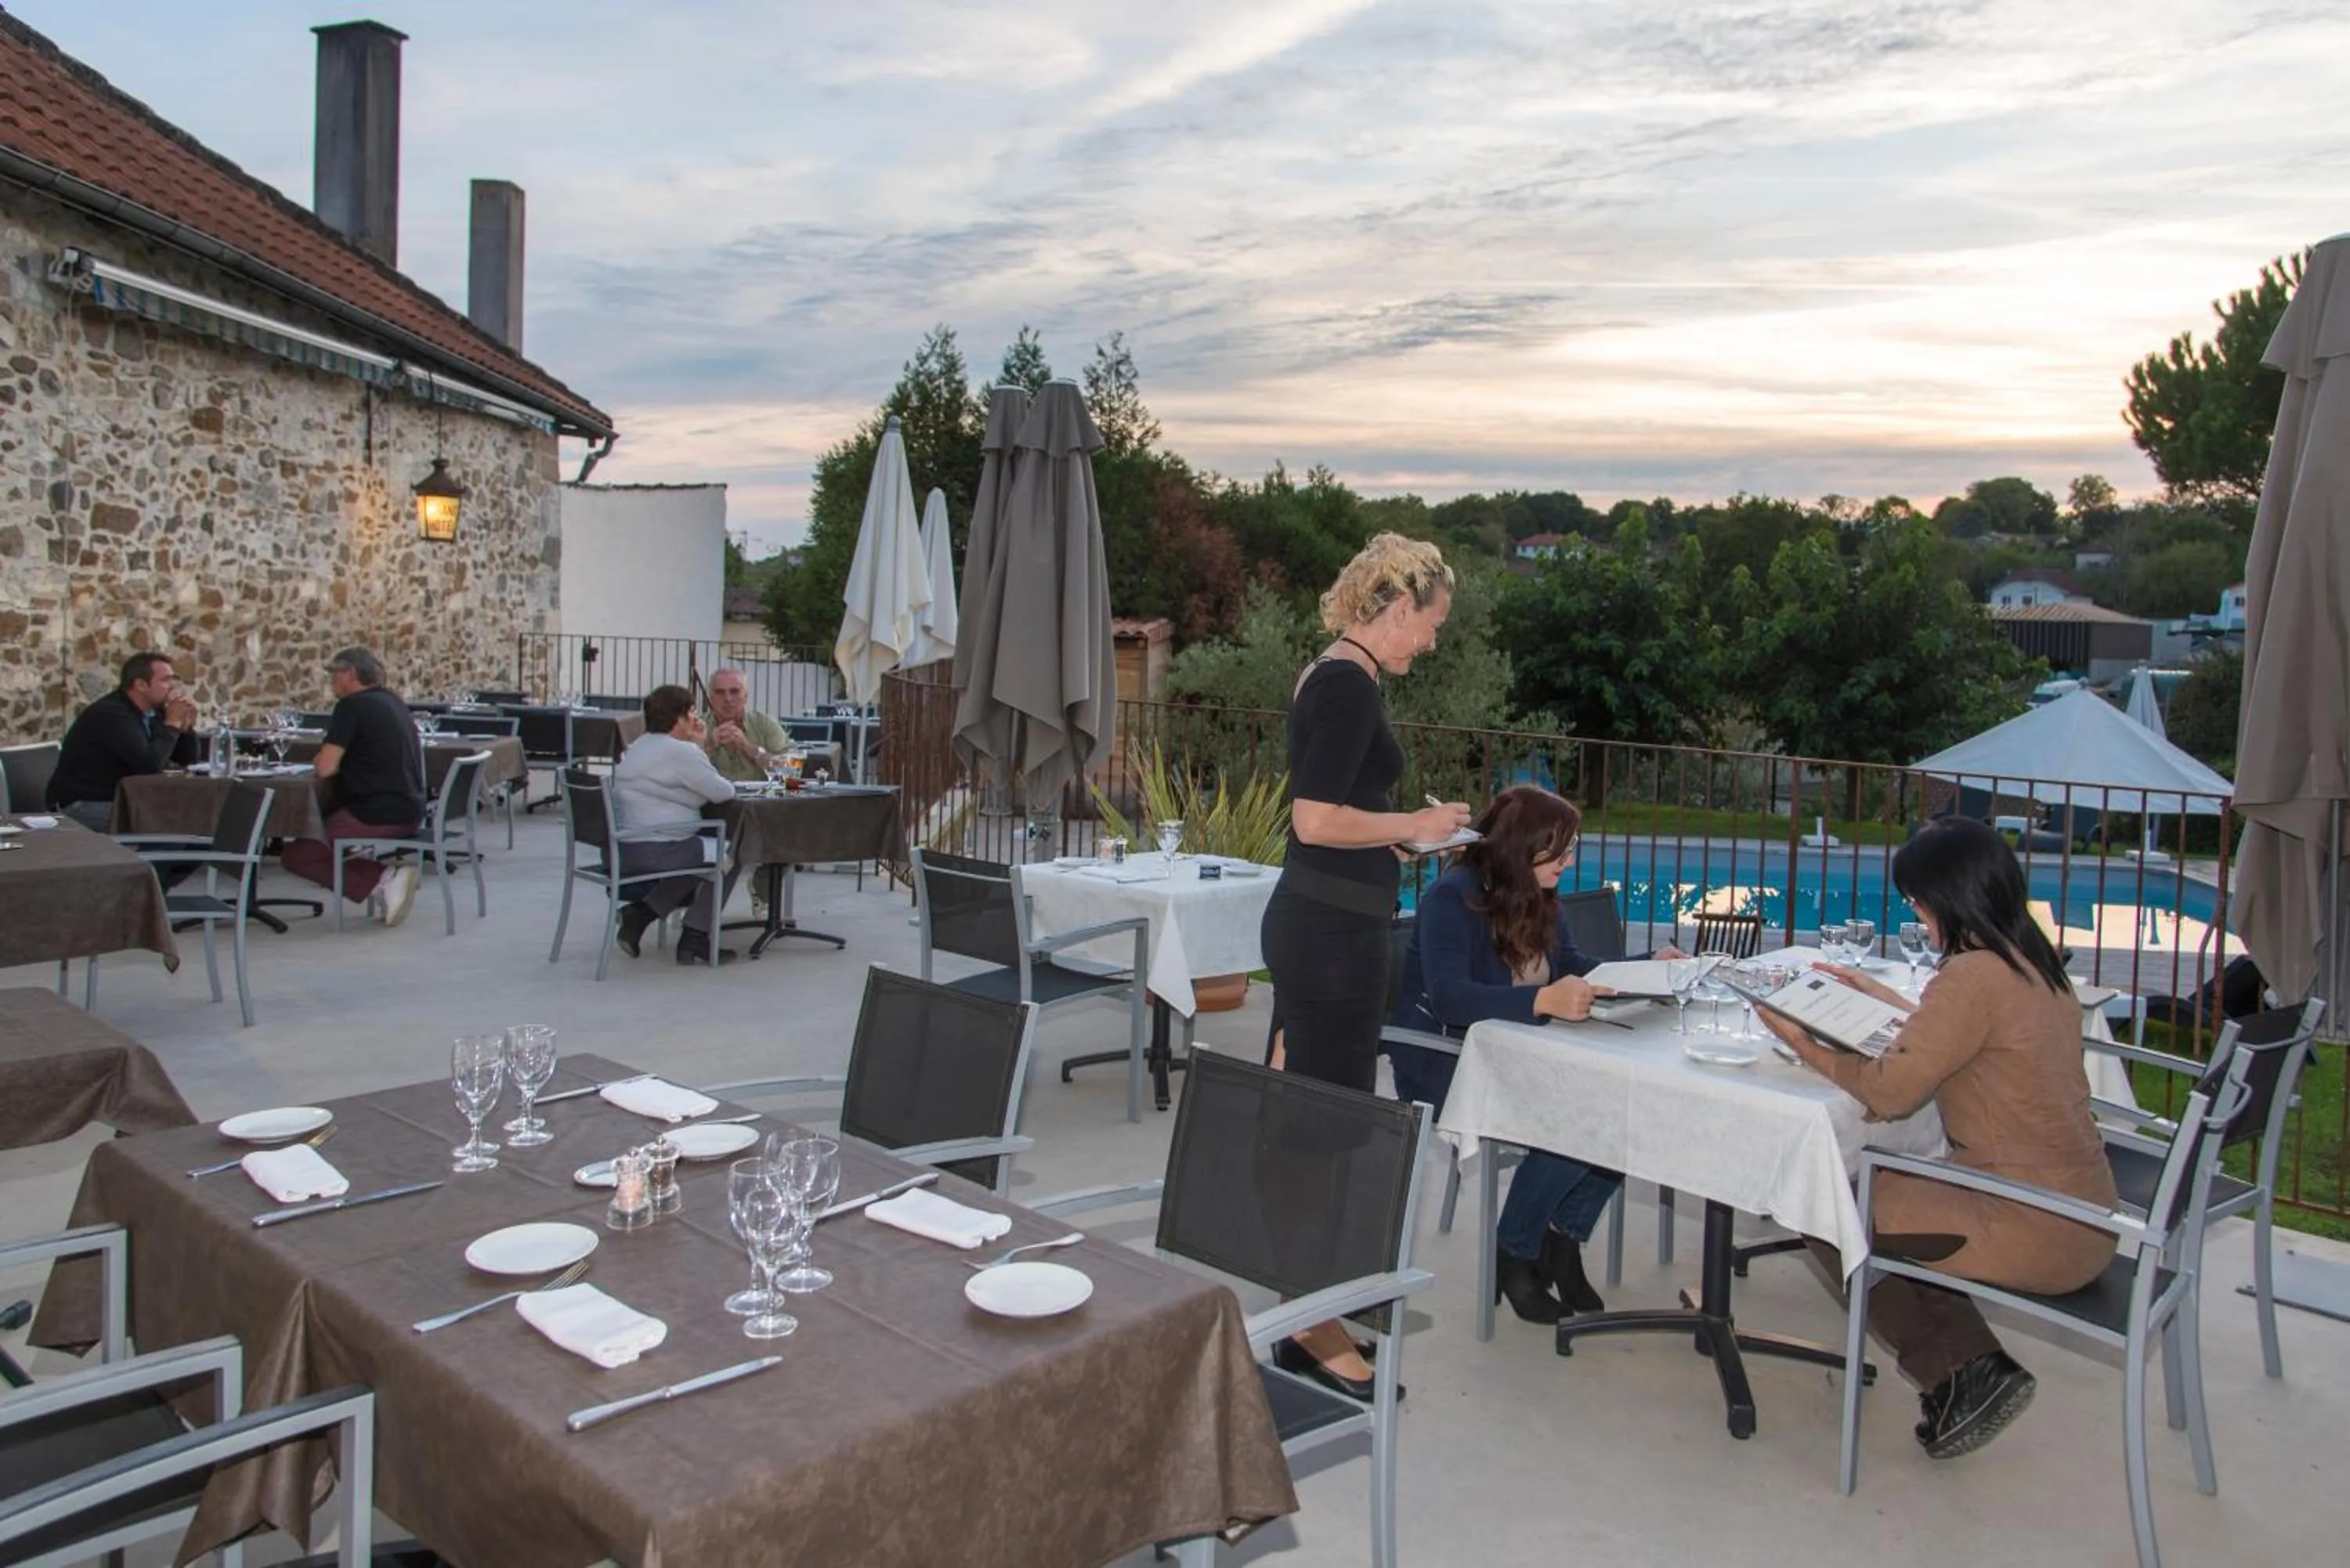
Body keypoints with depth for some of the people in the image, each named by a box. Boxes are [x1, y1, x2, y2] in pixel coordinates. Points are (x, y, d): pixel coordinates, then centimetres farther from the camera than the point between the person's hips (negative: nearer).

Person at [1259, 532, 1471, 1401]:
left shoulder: (1329, 677, 15)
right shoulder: (1351, 684, -16)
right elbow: (1316, 819, -23)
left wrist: (1404, 838, 18)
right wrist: (1414, 824, -11)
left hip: (1314, 926, 10)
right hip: (1332, 933, -10)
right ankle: (1313, 1335, 8)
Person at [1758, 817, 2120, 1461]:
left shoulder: (1975, 975, -21)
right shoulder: (2036, 966, 7)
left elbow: (1890, 1090, -19)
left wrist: (1806, 1045, -6)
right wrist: (1892, 1003, 23)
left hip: (2038, 1232, -9)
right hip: (2082, 1213, 9)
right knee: (1884, 1190, 20)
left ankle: (1963, 1372, 8)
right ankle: (1972, 1367, 14)